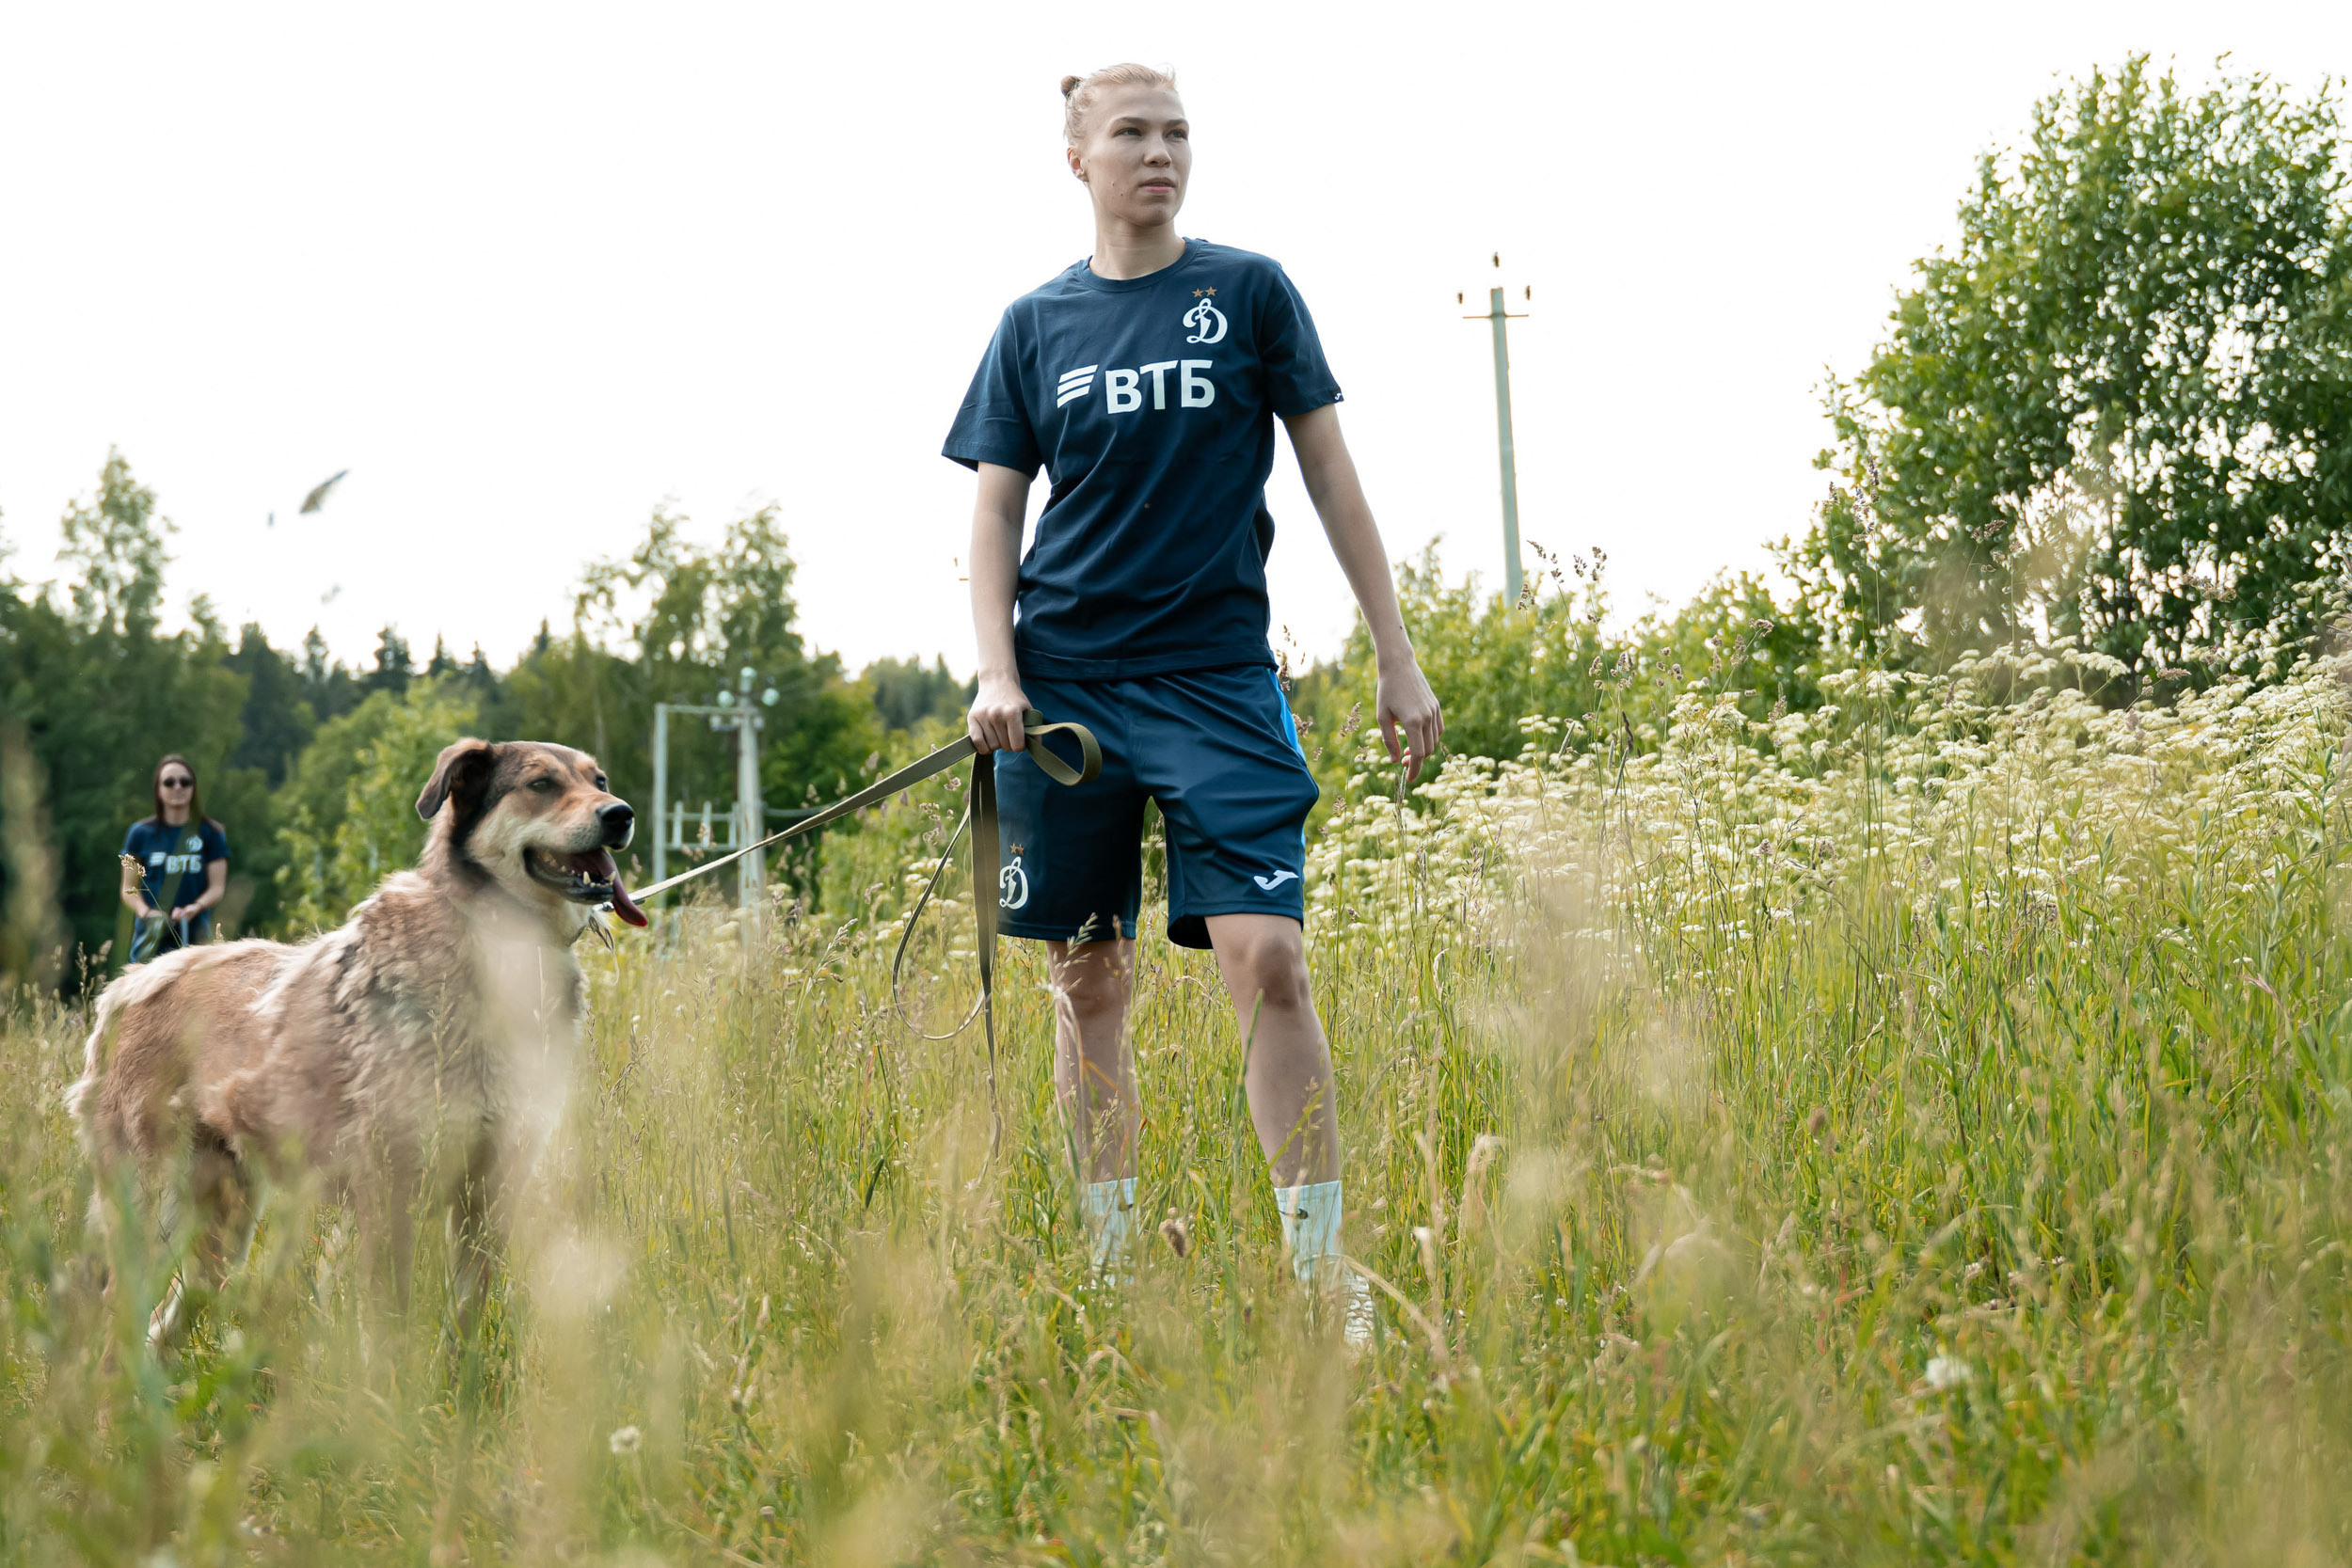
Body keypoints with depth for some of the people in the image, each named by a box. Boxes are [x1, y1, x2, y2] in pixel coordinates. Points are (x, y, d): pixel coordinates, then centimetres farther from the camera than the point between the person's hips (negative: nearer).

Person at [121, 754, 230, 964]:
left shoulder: (211, 833, 8)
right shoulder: (141, 833, 9)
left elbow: (217, 886, 6)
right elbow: (129, 887, 9)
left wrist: (195, 907, -14)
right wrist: (145, 912, -11)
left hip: (194, 938, 0)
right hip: (150, 937, 0)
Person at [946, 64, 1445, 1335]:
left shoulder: (1250, 293, 5)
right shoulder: (1035, 325, 8)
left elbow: (1329, 474, 6)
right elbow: (995, 512, 10)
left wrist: (1397, 656, 3)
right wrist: (997, 676, -4)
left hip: (1217, 675, -2)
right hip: (1065, 681, 2)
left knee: (1266, 957, -14)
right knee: (1086, 981, 5)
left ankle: (1321, 1266, -7)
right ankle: (1113, 1261, 16)